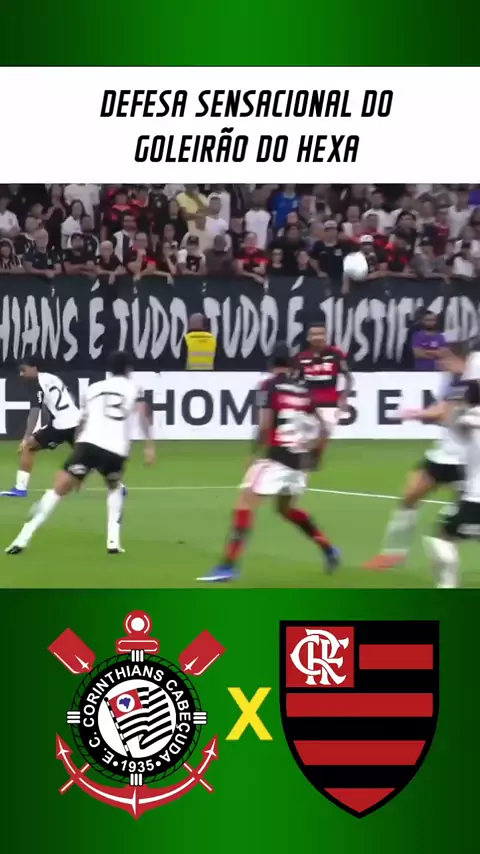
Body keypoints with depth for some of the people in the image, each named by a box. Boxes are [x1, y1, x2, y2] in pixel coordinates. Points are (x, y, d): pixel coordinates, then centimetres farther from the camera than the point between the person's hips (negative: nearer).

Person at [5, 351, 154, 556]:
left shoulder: (94, 388, 25)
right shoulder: (133, 387, 19)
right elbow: (143, 414, 1)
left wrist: (78, 445, 37)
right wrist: (149, 445, -3)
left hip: (90, 443, 0)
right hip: (117, 450, 0)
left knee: (58, 490, -1)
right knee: (114, 488, 30)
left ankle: (23, 539, -10)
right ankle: (113, 541, 17)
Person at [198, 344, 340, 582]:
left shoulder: (270, 386, -7)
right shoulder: (304, 389, 12)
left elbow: (265, 425, -15)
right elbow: (320, 429, 15)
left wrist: (258, 451, -1)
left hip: (275, 457, -7)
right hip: (298, 459, 7)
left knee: (245, 504, -6)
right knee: (286, 508, 27)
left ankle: (228, 566, -15)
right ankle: (328, 550, 28)